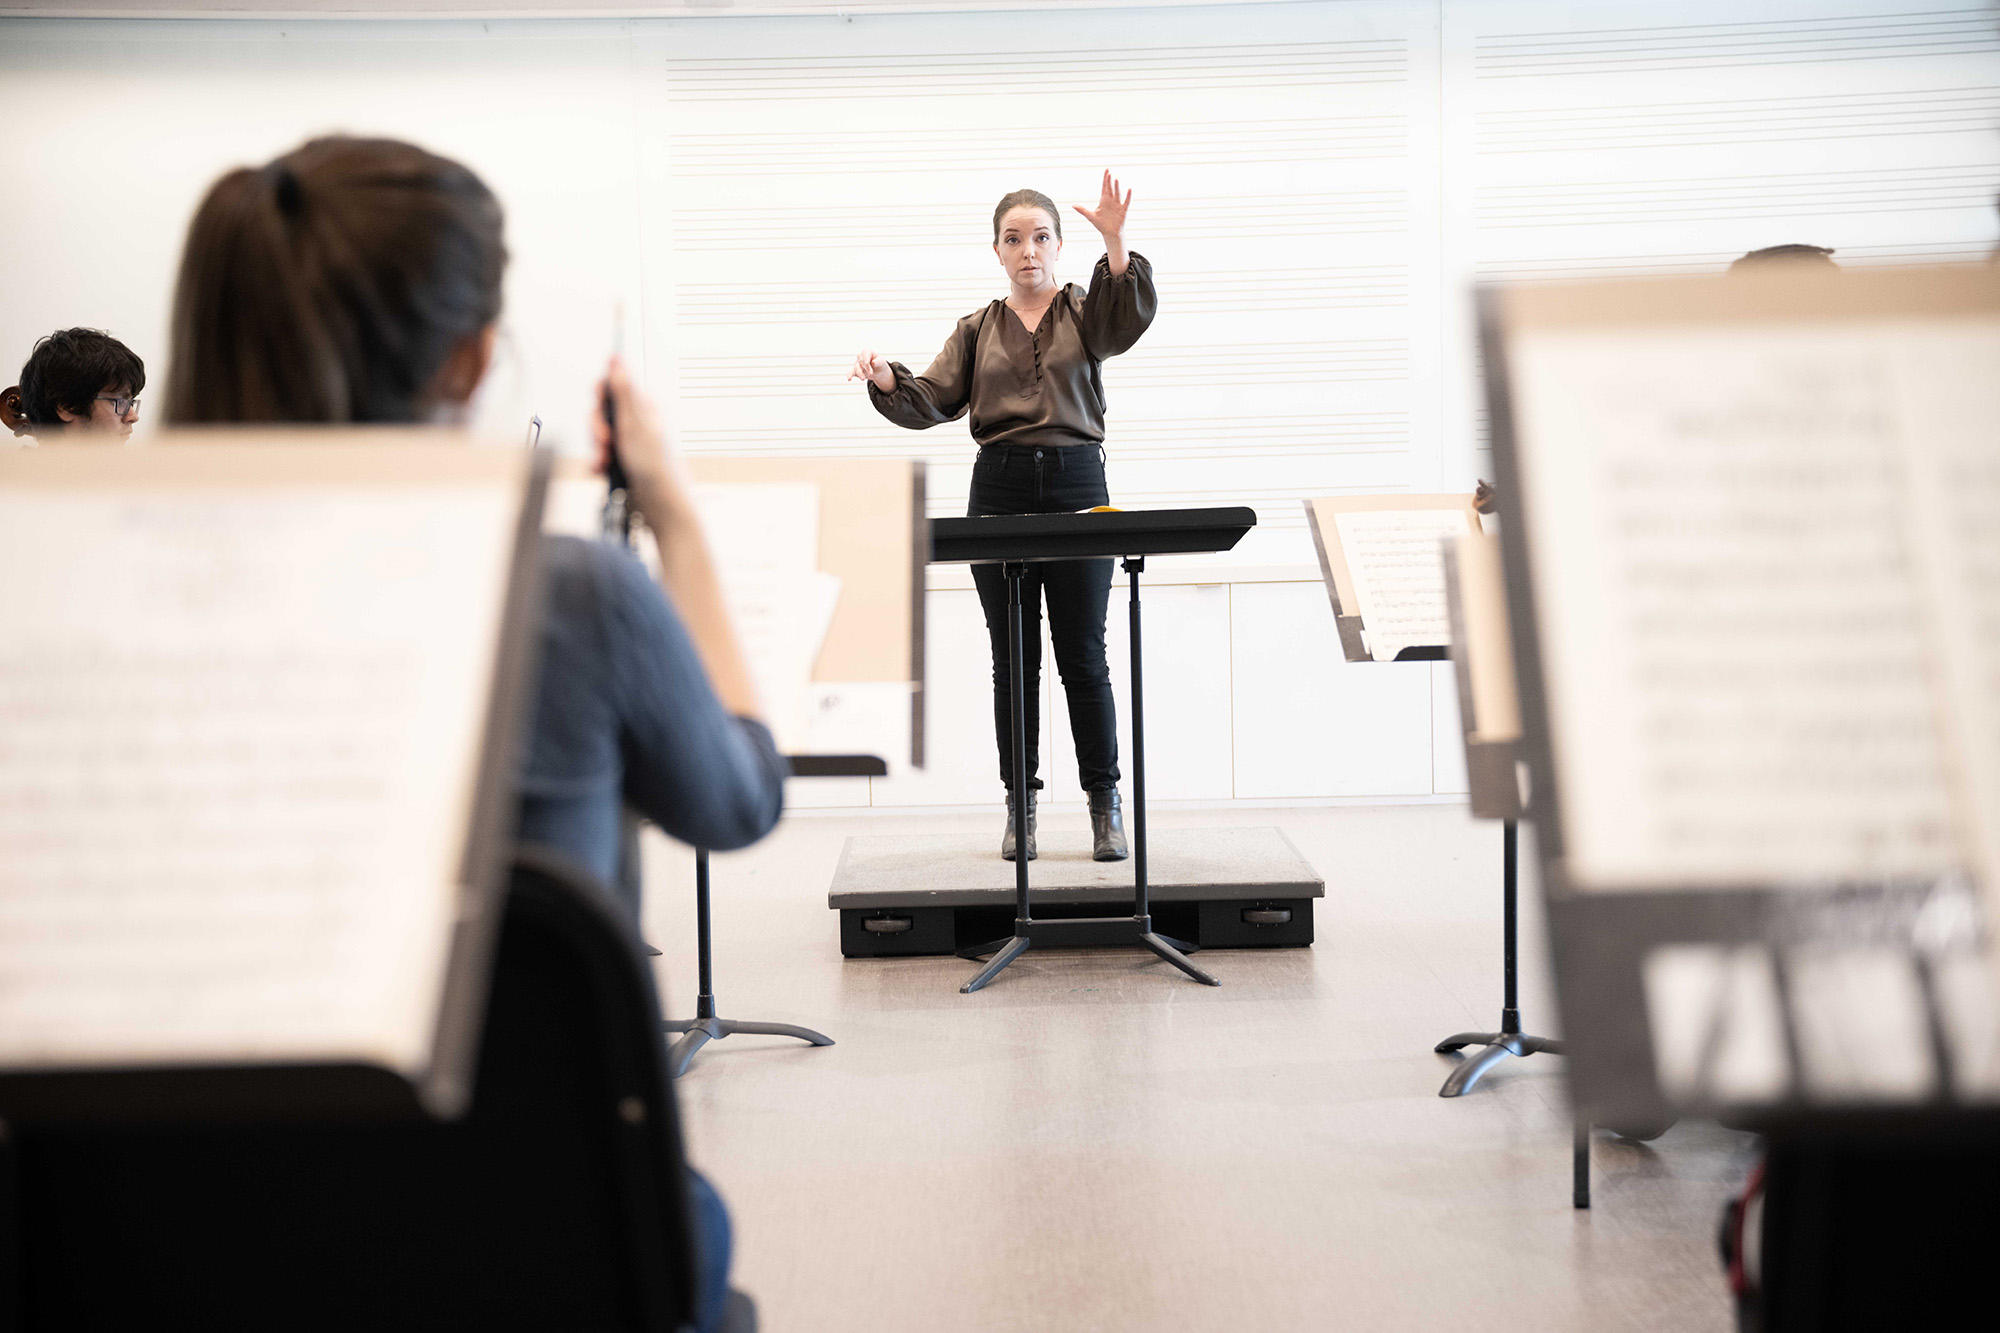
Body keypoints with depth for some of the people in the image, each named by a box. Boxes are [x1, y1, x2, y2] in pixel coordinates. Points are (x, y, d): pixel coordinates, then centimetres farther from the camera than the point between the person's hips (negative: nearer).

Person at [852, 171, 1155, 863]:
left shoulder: (1084, 312, 8)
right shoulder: (977, 329, 14)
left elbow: (1131, 317, -15)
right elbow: (932, 401, 3)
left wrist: (1115, 242, -30)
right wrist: (886, 378, -17)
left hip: (1077, 485, -2)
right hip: (999, 489, 2)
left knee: (1083, 655, 0)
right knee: (1013, 658, 6)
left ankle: (1105, 802, 10)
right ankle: (1020, 804, 15)